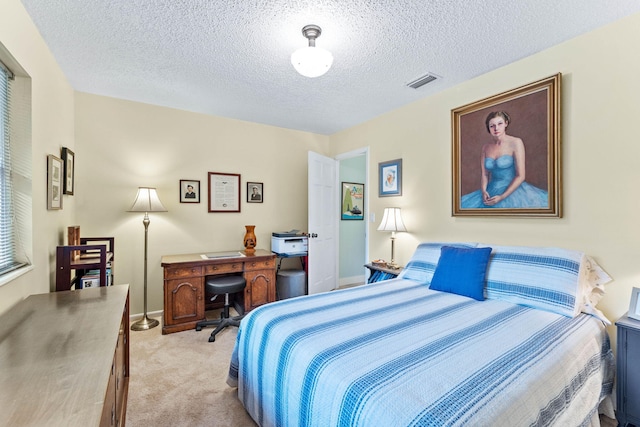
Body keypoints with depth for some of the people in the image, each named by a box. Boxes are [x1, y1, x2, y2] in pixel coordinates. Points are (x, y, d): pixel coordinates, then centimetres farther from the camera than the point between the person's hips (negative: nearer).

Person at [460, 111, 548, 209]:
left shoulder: (515, 142, -5)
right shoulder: (486, 147, 7)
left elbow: (520, 176, -9)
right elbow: (484, 174, 9)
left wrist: (502, 197, -17)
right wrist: (484, 191, -10)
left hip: (512, 191, -3)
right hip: (491, 192, 4)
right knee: (463, 204, -13)